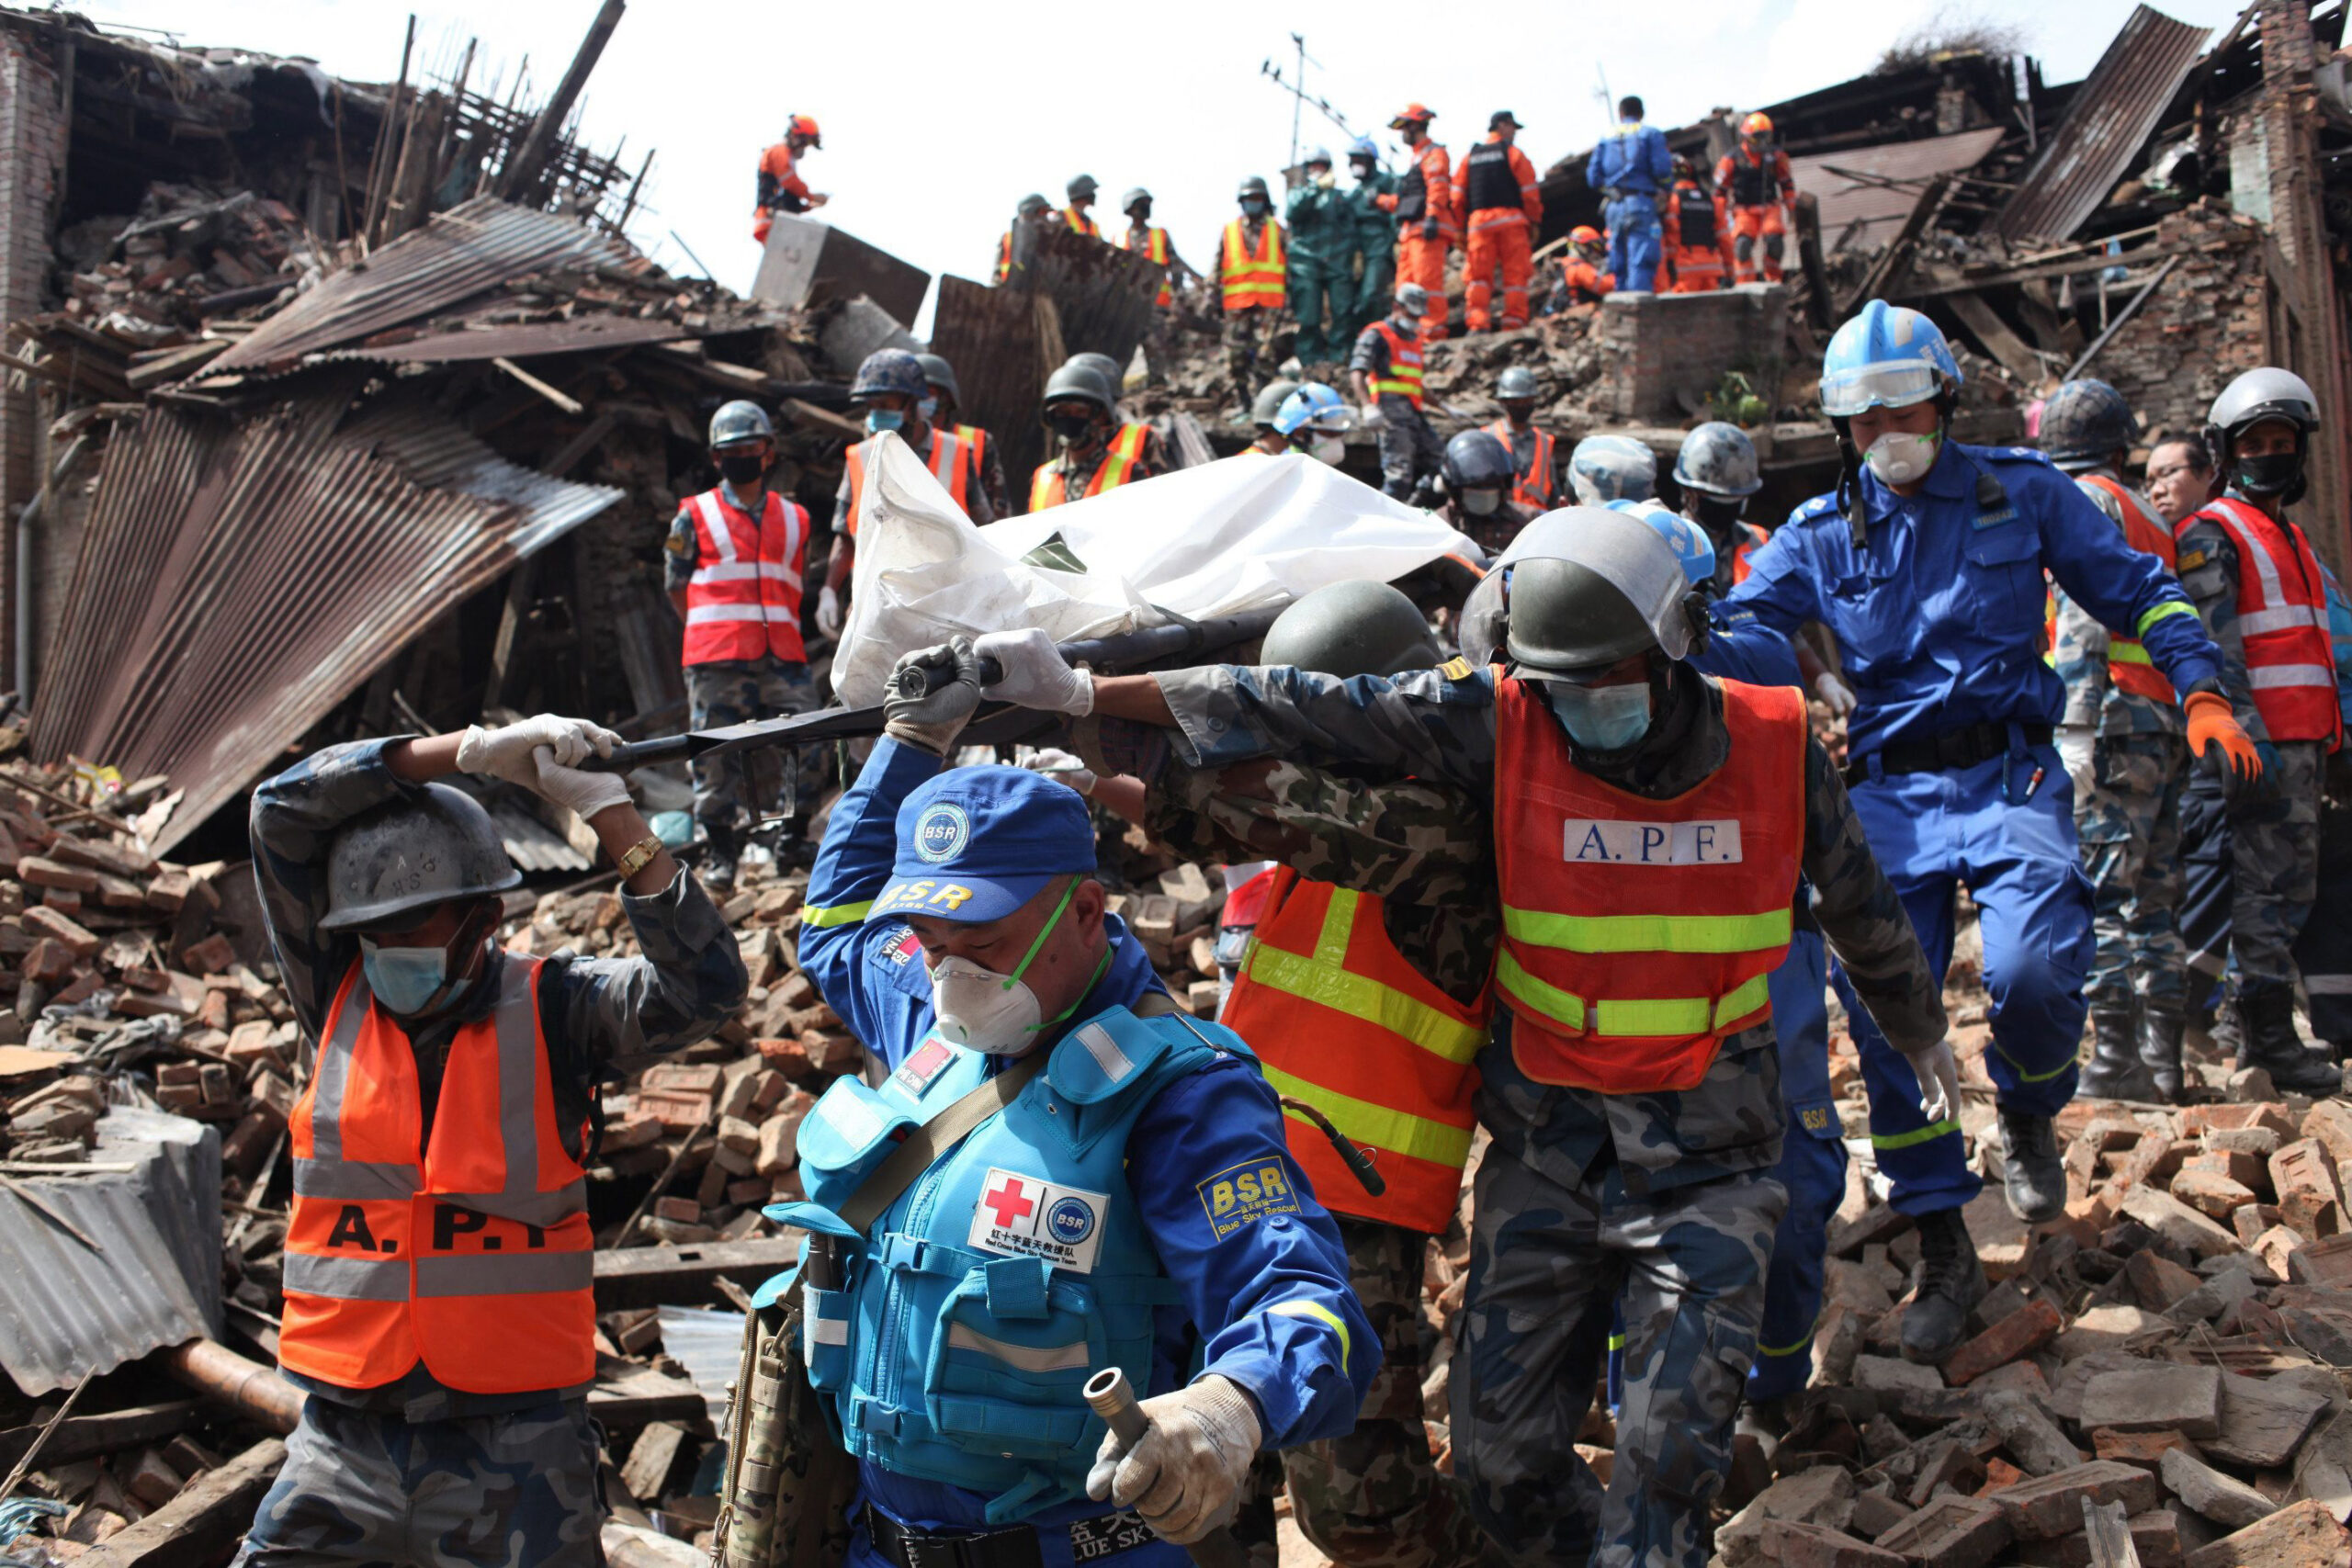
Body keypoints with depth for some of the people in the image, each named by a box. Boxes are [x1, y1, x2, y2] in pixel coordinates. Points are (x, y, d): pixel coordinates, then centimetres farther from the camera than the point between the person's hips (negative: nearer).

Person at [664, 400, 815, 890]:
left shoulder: (794, 519, 17)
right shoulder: (694, 517, 9)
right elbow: (676, 585, 11)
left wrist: (777, 630, 14)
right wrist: (715, 634, 8)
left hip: (782, 658, 2)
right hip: (717, 663, -2)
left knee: (801, 745, -4)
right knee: (716, 758, -3)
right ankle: (718, 853, 7)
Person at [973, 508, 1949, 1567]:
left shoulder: (1774, 744, -6)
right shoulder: (1498, 724, -12)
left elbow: (1862, 909, 12)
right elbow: (1295, 713, -17)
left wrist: (1923, 1036, 28)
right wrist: (1083, 693, -22)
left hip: (1705, 1162, 0)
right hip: (1545, 1151, 1)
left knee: (1668, 1469, -1)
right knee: (1499, 1459, 7)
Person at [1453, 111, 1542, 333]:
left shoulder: (1469, 157, 15)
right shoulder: (1513, 153, 3)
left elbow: (1457, 196, 10)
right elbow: (1530, 192, -2)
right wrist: (1534, 223, 6)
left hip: (1478, 220, 3)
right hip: (1511, 219, -3)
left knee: (1478, 274, 1)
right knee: (1515, 273, 1)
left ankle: (1476, 322, -14)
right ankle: (1513, 322, -4)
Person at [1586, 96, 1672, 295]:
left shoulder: (1606, 139, 16)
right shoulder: (1650, 134, 4)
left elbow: (1593, 176, 7)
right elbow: (1662, 169, -7)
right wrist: (1664, 189, 12)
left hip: (1613, 208, 5)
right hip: (1641, 204, -5)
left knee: (1619, 266, 10)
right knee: (1641, 261, -13)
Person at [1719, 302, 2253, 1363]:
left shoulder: (2022, 493, 7)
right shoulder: (1819, 535, 9)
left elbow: (2138, 591, 11)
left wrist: (2201, 691, -2)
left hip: (2008, 776, -2)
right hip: (1888, 790, 2)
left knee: (2031, 969, -24)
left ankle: (2028, 1118, 13)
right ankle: (1942, 1251, 10)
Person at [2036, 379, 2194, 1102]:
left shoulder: (2083, 502, -2)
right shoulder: (2148, 515, 21)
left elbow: (2084, 621, -14)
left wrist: (2074, 729, -19)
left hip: (2115, 721, -8)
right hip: (2166, 728, 8)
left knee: (2097, 893, -8)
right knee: (2152, 895, 10)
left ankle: (2117, 1061, -10)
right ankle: (2162, 1061, 12)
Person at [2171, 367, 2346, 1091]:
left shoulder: (2291, 537, 23)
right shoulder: (2211, 535, -5)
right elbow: (2215, 648, -15)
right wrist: (2248, 736, -23)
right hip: (2257, 746, -9)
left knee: (2292, 890, 10)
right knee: (2263, 887, -9)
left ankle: (2265, 1031, 17)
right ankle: (2270, 1038, -5)